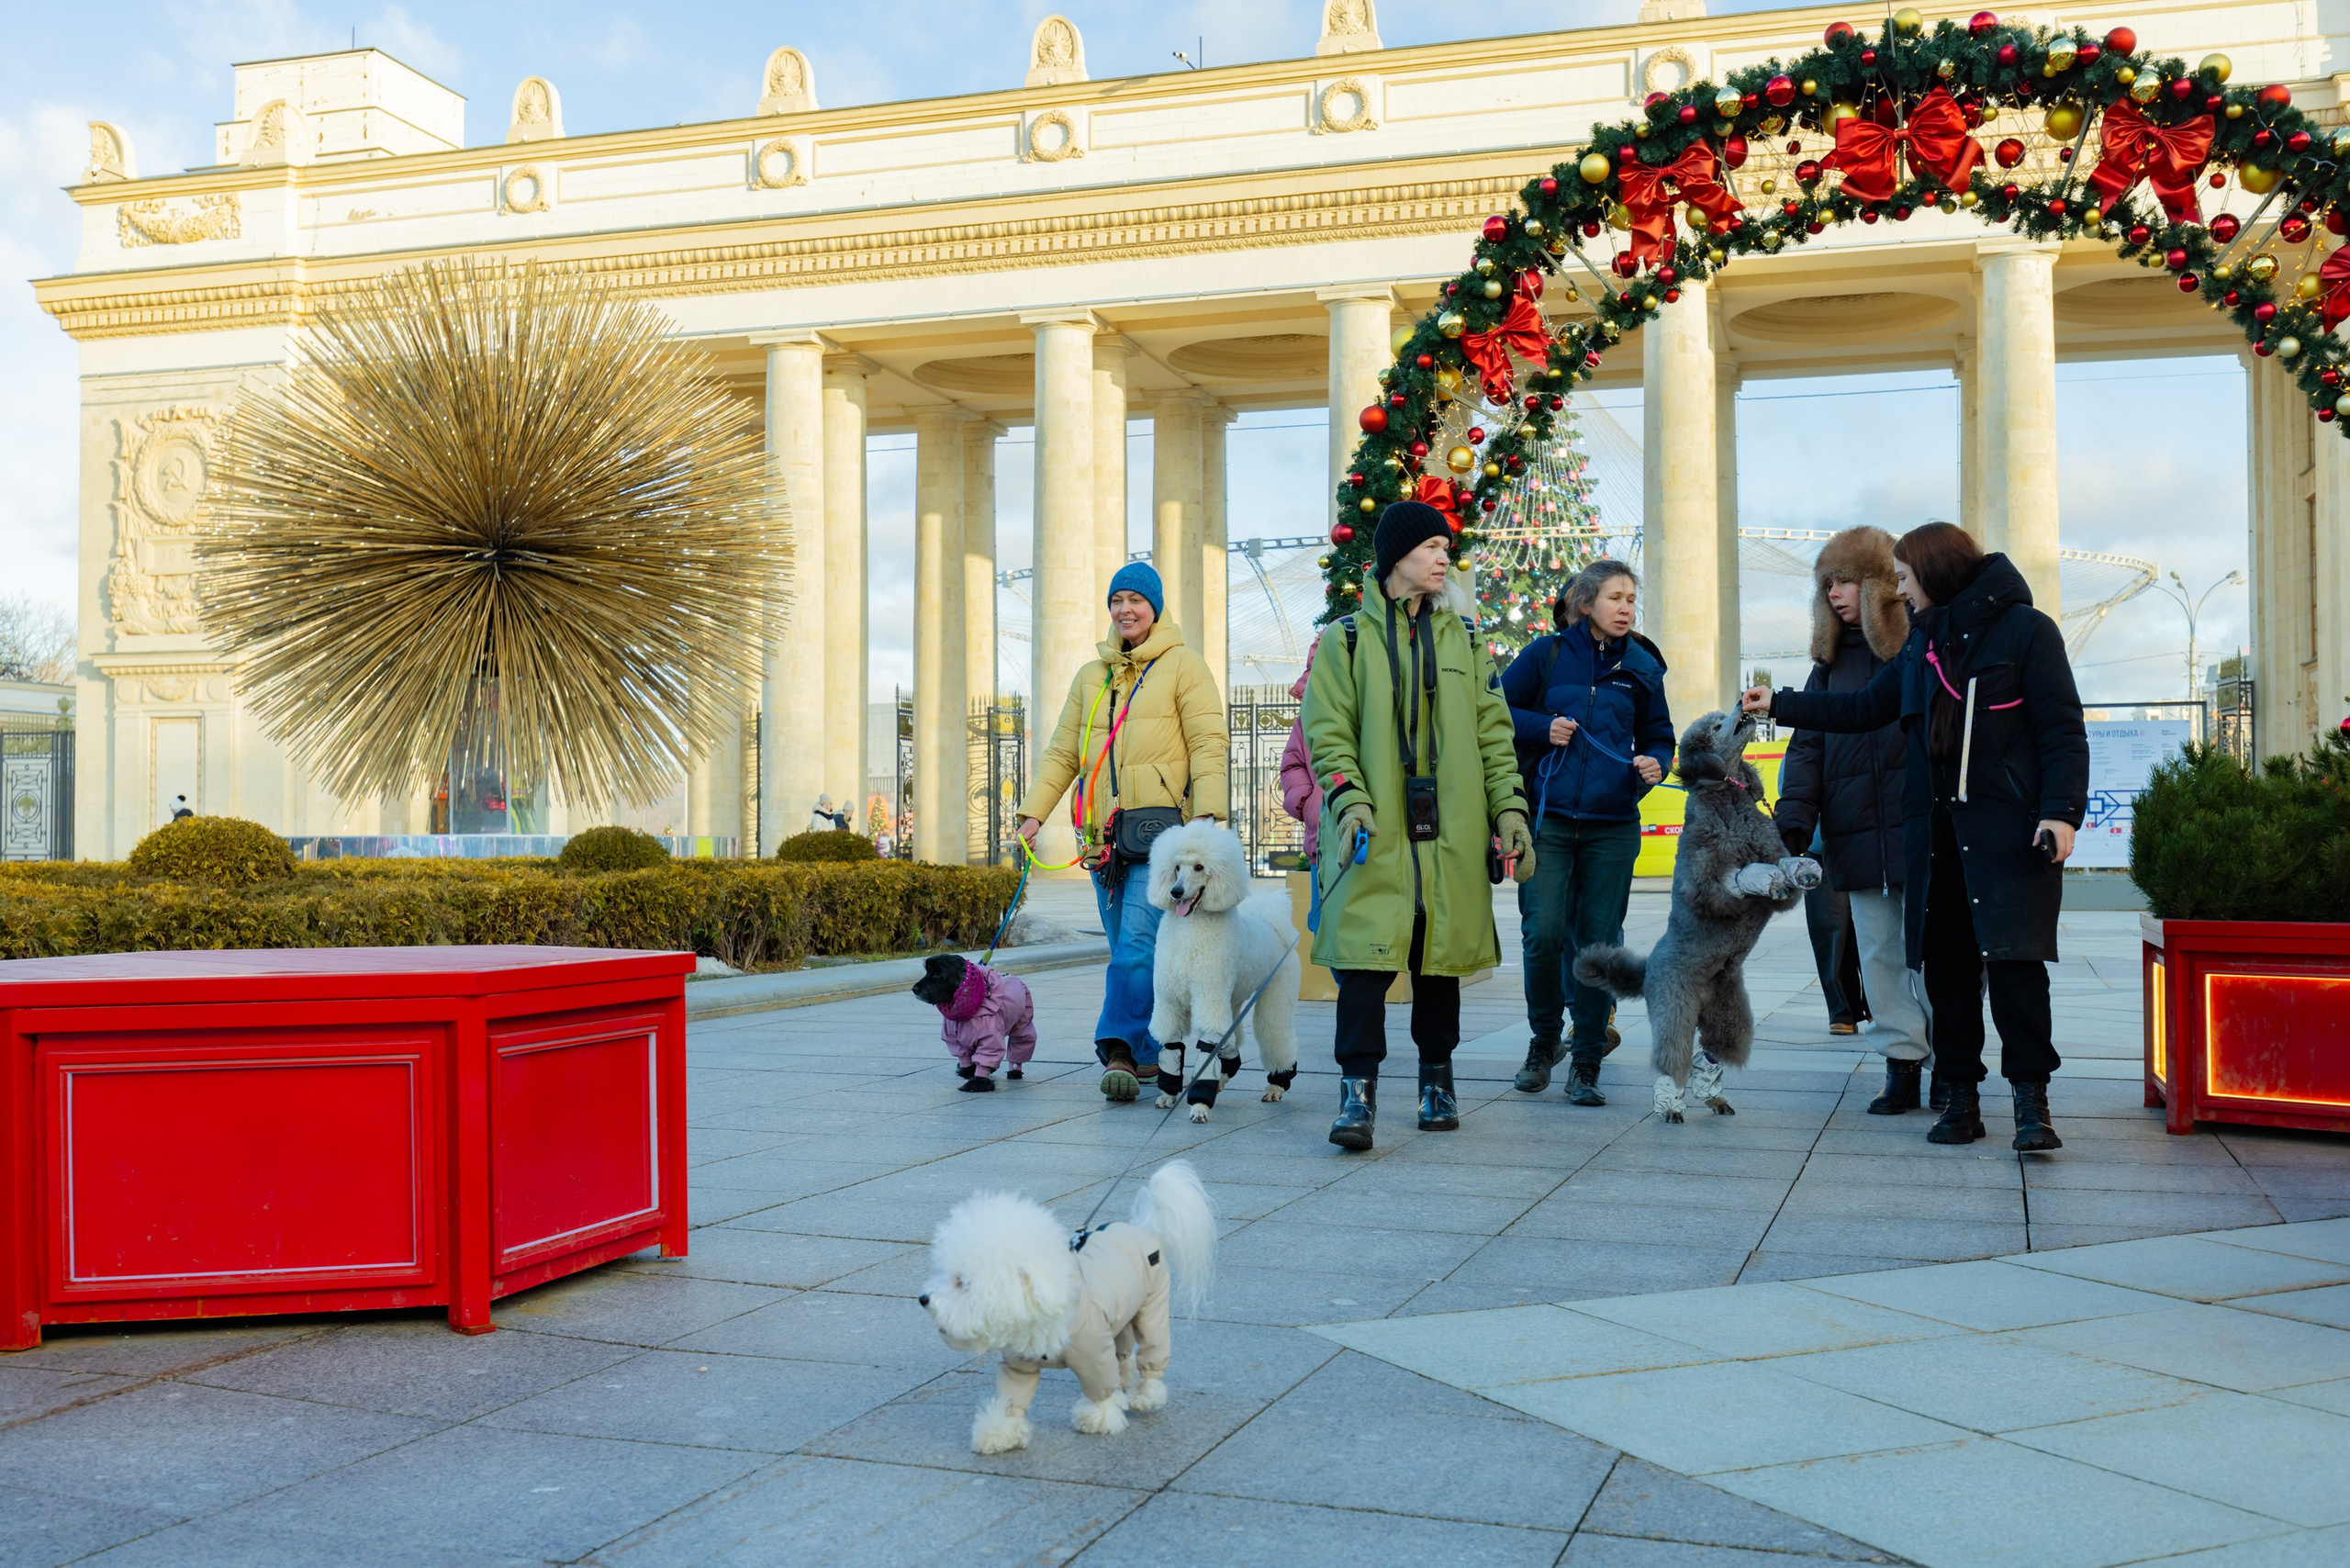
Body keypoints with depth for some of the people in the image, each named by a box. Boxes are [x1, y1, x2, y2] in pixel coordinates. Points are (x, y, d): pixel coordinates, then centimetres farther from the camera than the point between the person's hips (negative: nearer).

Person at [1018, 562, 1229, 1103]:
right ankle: (1145, 1054, 11)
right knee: (1124, 947, 5)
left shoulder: (1182, 665, 5)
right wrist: (1034, 811, 8)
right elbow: (1062, 752, 20)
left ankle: (1119, 1048, -21)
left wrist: (1207, 811, -15)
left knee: (1138, 940, -17)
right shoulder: (1091, 676, 21)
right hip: (1105, 831, 6)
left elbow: (1209, 744, -2)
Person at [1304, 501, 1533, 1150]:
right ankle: (1358, 1090, -9)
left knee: (1440, 952, 9)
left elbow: (1491, 729, 13)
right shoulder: (1345, 637, 4)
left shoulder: (1459, 636, 14)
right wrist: (1349, 800, -16)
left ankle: (1437, 1078, 23)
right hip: (1374, 831, -3)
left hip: (1450, 829, 3)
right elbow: (1327, 731, -2)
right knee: (1366, 951, -11)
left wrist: (1509, 807, 4)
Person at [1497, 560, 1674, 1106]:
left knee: (1599, 941, 2)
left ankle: (1587, 1063, 12)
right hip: (1548, 819, -2)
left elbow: (1658, 736, 17)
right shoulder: (1546, 654, 3)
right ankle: (1544, 1039, 16)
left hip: (1612, 826, 2)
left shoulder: (1642, 667, 9)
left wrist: (1654, 765, -5)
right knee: (1543, 933, -9)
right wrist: (1542, 727, -8)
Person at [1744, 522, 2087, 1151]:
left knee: (2012, 957, -12)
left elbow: (2062, 730, -6)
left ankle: (2032, 1101, -4)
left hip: (2011, 828, -6)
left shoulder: (2025, 629, -3)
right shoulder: (1922, 644, 17)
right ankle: (1963, 1098, 12)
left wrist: (2061, 811, -16)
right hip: (1935, 829, 6)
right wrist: (1779, 704, 21)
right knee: (1946, 964, 5)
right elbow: (1863, 708, 25)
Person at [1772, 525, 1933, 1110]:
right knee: (1880, 954, 6)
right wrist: (1794, 822, -4)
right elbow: (1807, 746, 9)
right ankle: (1902, 1066, 13)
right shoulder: (1832, 659, 14)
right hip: (1858, 838, 5)